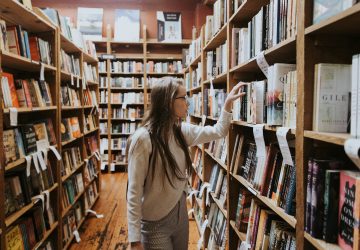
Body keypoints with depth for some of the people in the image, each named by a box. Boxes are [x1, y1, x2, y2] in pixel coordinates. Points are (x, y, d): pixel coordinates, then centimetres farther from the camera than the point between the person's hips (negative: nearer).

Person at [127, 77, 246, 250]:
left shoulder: (182, 131, -1)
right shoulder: (143, 139, -21)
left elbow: (218, 132, 13)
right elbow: (134, 192, -20)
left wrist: (227, 103, 4)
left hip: (180, 214, 7)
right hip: (155, 223, -7)